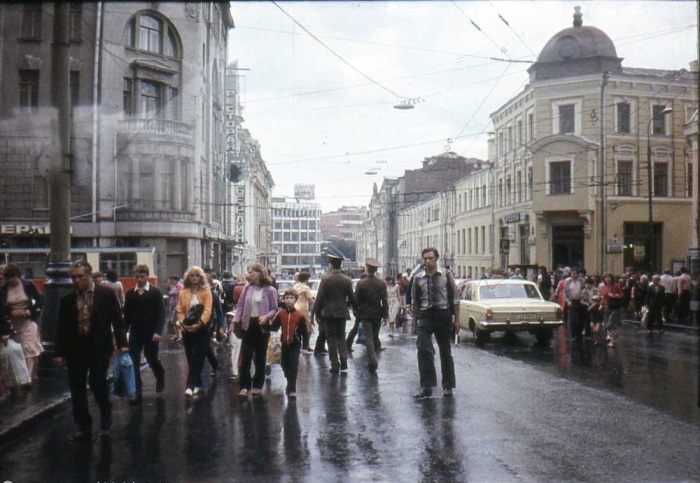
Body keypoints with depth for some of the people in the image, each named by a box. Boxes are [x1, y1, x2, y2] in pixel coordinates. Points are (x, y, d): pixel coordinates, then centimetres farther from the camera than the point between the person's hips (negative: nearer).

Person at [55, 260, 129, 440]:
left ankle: (106, 420, 19)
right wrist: (60, 352, 6)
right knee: (77, 389, 6)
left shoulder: (106, 294, -1)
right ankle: (83, 427, 19)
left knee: (98, 383, -8)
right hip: (75, 349, 3)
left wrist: (122, 343, -8)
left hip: (99, 347, -3)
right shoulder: (67, 299, 6)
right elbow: (62, 328, 9)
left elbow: (117, 319, -1)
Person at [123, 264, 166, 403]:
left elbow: (161, 313, -7)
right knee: (133, 362, -3)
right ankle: (137, 392, 4)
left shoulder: (155, 292, -5)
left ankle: (160, 377, 38)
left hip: (151, 333, -2)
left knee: (152, 359, 7)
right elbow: (127, 314, 8)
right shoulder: (130, 293, 4)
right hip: (135, 333, 2)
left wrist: (158, 331, -16)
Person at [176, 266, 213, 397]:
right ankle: (197, 385, 19)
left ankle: (191, 386, -10)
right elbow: (180, 310, 4)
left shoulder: (206, 291, -1)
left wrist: (199, 323, -22)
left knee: (197, 359, -8)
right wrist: (183, 323, -14)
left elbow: (207, 309, -10)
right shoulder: (183, 293, 8)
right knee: (191, 359, 8)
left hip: (202, 329, -4)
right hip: (187, 330, 4)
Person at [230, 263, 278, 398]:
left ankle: (258, 385, 20)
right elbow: (240, 306, 6)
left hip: (262, 326, -2)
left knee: (260, 357, 9)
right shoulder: (247, 288, 4)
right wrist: (234, 321, -4)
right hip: (248, 325, 2)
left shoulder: (270, 290, -6)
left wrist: (266, 317, -22)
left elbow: (274, 309, -3)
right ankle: (244, 386, 5)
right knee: (245, 357, -1)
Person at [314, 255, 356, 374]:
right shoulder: (347, 280, -1)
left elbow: (319, 298, -10)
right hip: (342, 313, 3)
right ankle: (343, 361, 0)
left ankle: (335, 365, 4)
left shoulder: (325, 279, -10)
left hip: (328, 313, -3)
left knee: (331, 339, 5)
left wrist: (317, 314, -1)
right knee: (341, 337, 16)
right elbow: (352, 298, 2)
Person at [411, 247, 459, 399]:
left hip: (443, 315, -1)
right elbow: (415, 301, 10)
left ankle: (447, 387, 19)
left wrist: (456, 319, 1)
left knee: (445, 352, 8)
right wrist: (415, 321, 9)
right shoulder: (418, 278, 4)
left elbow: (454, 298, 4)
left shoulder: (446, 275, 0)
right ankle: (426, 387, -5)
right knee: (423, 350, -11)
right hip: (425, 316, 1)